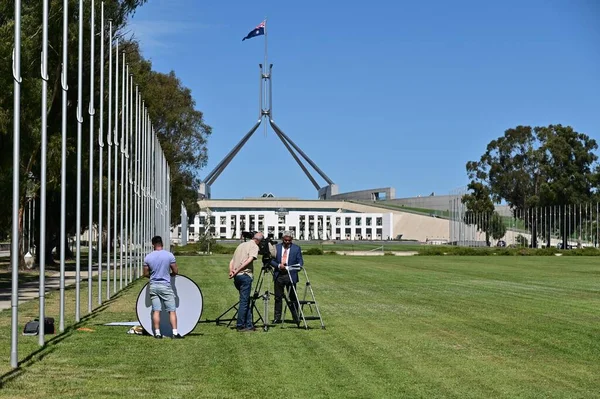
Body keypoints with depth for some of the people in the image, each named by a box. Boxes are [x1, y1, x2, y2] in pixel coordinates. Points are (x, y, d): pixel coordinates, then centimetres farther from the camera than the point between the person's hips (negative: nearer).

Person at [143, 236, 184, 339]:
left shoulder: (148, 257, -1)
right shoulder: (169, 255, -8)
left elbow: (145, 274, 4)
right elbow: (175, 271, -3)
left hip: (153, 286, 3)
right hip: (165, 286, -3)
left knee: (156, 311, 5)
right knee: (172, 311, 1)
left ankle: (157, 333, 5)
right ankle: (175, 333, -3)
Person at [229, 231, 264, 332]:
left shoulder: (241, 245, 22)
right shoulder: (254, 246, -2)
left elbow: (232, 261, 17)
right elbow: (249, 260, -17)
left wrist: (231, 271, 2)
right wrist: (237, 271, -18)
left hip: (237, 277, 8)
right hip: (245, 275, -8)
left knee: (246, 301, 12)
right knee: (244, 301, -3)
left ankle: (248, 325, 12)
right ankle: (240, 325, -3)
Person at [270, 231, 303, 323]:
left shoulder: (296, 248, 5)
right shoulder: (276, 247, 9)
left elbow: (300, 261, 2)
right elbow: (272, 260, 7)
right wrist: (278, 265, -12)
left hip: (291, 276, -2)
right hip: (279, 275, 2)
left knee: (293, 297, 0)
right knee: (278, 297, 5)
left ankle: (296, 318, 7)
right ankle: (277, 318, 10)